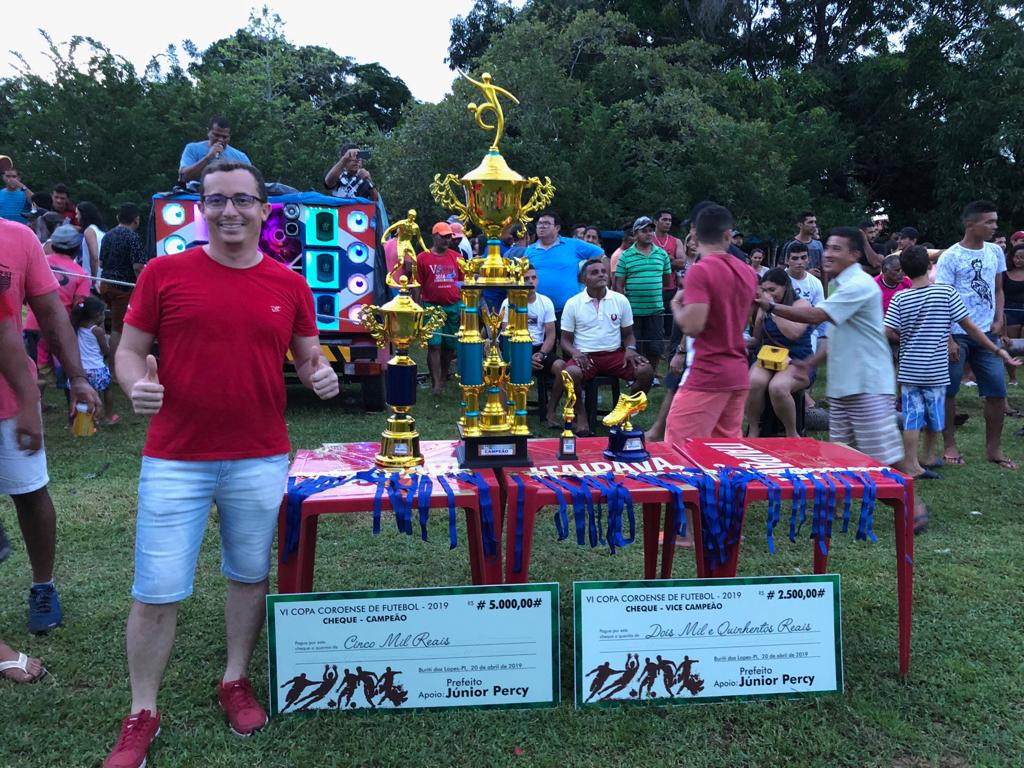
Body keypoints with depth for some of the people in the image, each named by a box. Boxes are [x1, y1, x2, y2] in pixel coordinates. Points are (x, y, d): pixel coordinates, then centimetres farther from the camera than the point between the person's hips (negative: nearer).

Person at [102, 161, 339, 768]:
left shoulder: (290, 286, 3)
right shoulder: (164, 273, -1)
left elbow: (308, 357, 11)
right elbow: (130, 350, 3)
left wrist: (321, 374, -11)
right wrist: (136, 384, -18)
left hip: (261, 460, 2)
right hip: (174, 460, -1)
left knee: (250, 576, 15)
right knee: (157, 591, 4)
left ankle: (236, 682, 36)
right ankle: (142, 714, 25)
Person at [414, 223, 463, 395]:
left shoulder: (457, 257, 8)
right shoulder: (422, 258, 0)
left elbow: (464, 282, 12)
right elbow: (417, 286, 0)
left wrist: (464, 306, 6)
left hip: (454, 307, 3)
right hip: (432, 307, -3)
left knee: (450, 345, 11)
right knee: (434, 345, -6)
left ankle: (443, 378, 27)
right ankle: (436, 383, -3)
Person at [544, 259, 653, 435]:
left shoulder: (621, 300, 8)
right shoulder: (573, 303, 3)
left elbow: (628, 334, 15)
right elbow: (565, 339, 6)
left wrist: (630, 349, -8)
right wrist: (574, 352, -15)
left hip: (614, 354, 2)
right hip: (585, 357, -2)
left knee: (646, 371, -23)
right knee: (570, 373, -36)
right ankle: (581, 415, -9)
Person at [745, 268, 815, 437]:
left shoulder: (801, 304, -2)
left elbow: (793, 333, -19)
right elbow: (758, 338, 15)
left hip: (797, 361, -4)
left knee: (777, 387, -36)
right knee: (754, 382, -32)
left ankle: (792, 434, -13)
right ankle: (753, 431, -16)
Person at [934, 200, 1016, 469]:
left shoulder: (996, 252, 9)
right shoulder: (950, 256, -8)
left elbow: (998, 290, 19)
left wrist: (999, 320, 3)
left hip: (986, 334, 5)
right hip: (956, 334, -5)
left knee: (997, 392, 4)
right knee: (948, 391, 3)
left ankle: (993, 448, 16)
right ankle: (950, 446, 15)